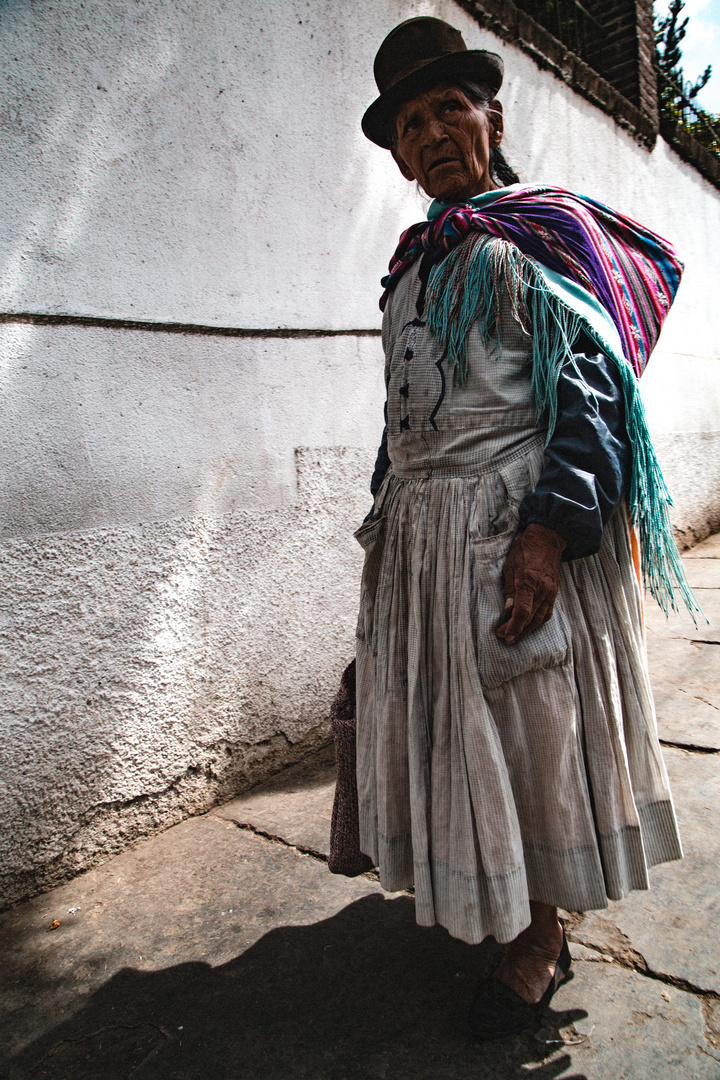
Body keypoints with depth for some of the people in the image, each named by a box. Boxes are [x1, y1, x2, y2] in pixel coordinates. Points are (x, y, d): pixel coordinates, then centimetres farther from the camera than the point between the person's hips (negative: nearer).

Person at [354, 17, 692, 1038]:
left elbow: (587, 390, -12)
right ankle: (467, 887, 38)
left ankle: (542, 933, 24)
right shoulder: (413, 265, 19)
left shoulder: (540, 237, -2)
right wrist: (385, 518, 21)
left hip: (515, 526, -7)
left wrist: (550, 525, -25)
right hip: (420, 533, 7)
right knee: (444, 723, 15)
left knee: (530, 724, 3)